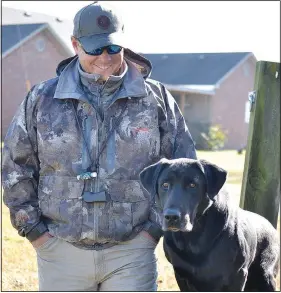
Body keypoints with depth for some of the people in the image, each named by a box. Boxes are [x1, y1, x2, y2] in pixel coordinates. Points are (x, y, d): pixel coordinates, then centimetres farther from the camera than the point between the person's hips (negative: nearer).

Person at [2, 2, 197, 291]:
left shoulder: (155, 98, 2)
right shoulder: (42, 98, 3)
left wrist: (155, 227, 1)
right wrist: (33, 229, 3)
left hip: (132, 249, -1)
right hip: (61, 249, 1)